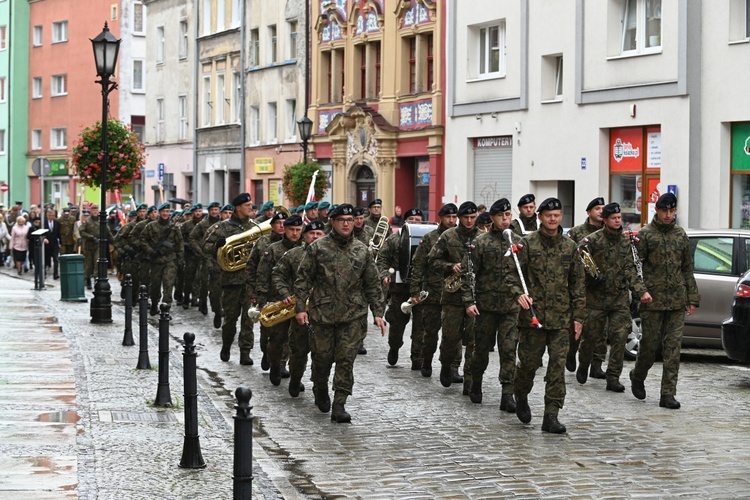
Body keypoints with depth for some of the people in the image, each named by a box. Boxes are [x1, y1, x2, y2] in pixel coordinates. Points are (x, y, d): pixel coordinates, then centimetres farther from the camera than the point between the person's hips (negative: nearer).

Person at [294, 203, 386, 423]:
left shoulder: (362, 251, 7)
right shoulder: (317, 248, 0)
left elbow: (372, 284, 11)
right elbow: (303, 279, 1)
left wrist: (377, 312, 4)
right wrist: (301, 307, -7)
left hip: (353, 316, 1)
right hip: (322, 314, -1)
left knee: (346, 359, -4)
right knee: (322, 357, 7)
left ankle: (339, 405, -2)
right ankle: (320, 390, 36)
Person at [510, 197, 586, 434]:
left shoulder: (570, 247, 10)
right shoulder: (527, 243, 2)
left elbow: (578, 283, 12)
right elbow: (513, 272, -1)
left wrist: (578, 315, 8)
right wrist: (519, 293, -21)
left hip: (561, 317, 2)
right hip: (532, 313, -2)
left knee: (558, 365, -4)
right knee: (529, 361, 4)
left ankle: (551, 415, -2)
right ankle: (521, 397, 33)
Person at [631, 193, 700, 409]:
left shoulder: (681, 235, 12)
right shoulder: (646, 234, -1)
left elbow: (687, 268, 16)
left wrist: (692, 298, 11)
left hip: (677, 302, 3)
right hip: (652, 300, -3)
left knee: (673, 346, -1)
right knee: (650, 343, 1)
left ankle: (668, 394, 0)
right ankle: (638, 377, 29)